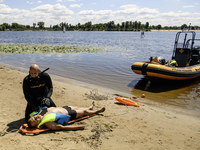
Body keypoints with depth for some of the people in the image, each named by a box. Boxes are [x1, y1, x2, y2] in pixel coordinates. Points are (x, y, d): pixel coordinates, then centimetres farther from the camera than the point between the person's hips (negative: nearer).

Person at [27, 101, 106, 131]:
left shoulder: (42, 112, -17)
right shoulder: (47, 123, -36)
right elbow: (62, 127, -36)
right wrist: (78, 127, -36)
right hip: (69, 115, -6)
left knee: (78, 107, 29)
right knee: (84, 112, 13)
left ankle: (90, 108, 63)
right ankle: (97, 111, 45)